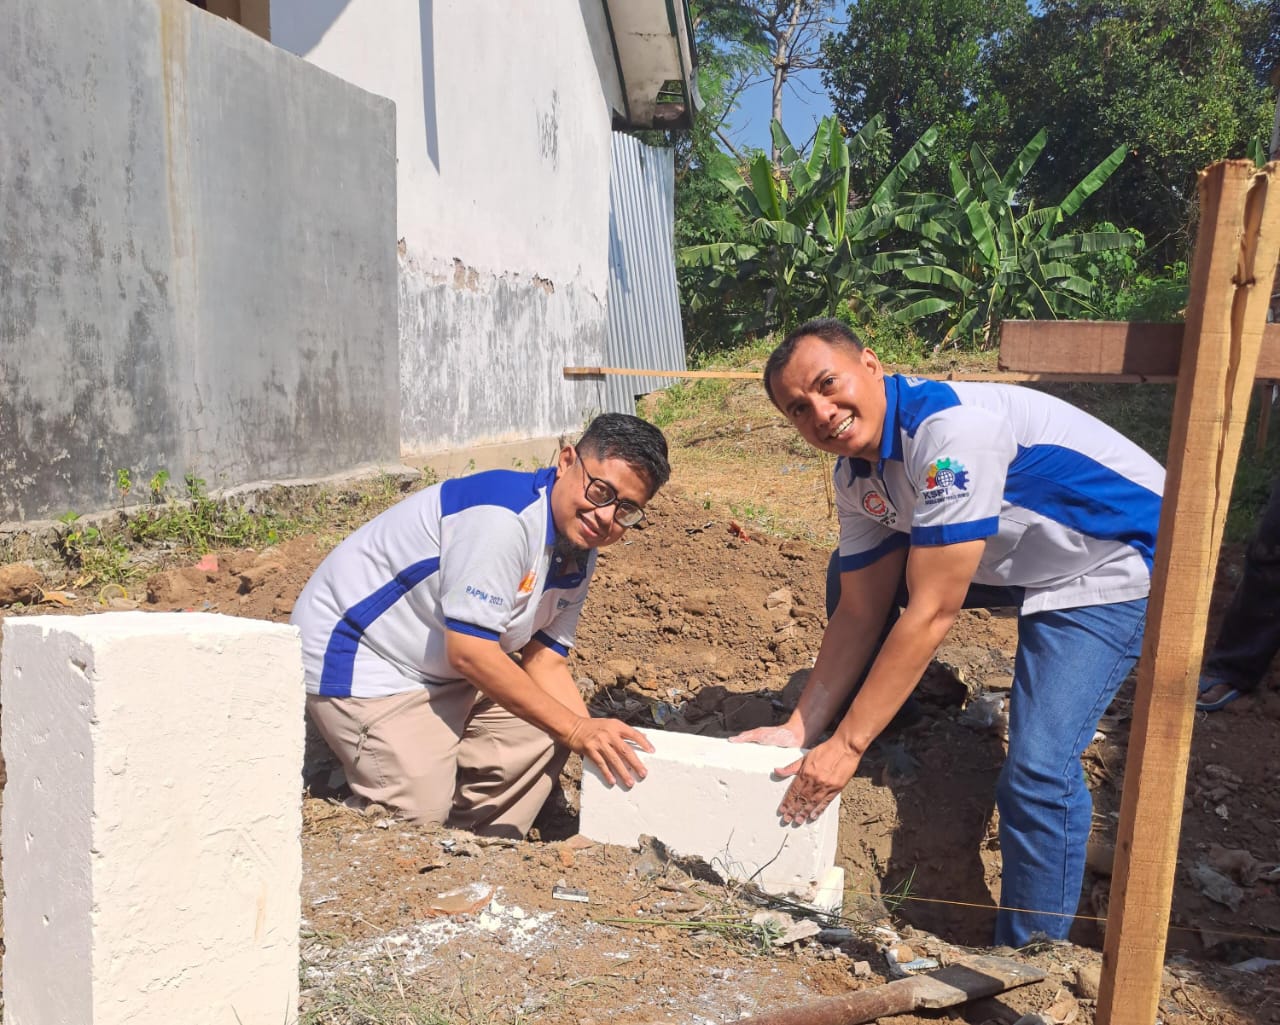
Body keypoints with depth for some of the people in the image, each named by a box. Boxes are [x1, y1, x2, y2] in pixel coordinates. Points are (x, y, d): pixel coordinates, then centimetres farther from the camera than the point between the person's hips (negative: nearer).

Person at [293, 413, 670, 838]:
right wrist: (576, 730, -27)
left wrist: (599, 741, -12)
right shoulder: (502, 516, -30)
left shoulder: (579, 554, -1)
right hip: (356, 658, -9)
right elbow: (470, 653, -31)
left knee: (543, 736, 3)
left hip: (446, 674, 9)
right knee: (420, 814, -15)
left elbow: (545, 662, 1)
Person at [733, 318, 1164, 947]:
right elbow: (860, 612, 0)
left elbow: (932, 613, -31)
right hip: (1022, 559, 9)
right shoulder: (856, 475, -6)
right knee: (853, 579, 6)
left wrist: (845, 746, -26)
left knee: (1037, 768, -20)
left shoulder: (952, 429, -33)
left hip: (1116, 564, -8)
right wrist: (799, 730, -4)